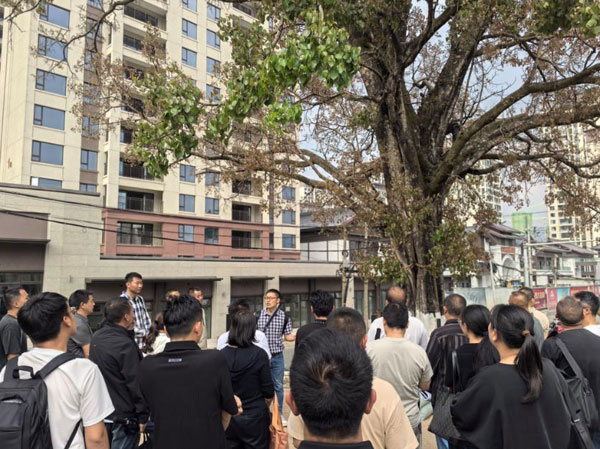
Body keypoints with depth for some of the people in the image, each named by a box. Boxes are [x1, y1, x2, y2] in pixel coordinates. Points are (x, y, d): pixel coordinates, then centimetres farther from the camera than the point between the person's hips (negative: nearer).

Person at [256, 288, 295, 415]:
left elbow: (288, 336, 2)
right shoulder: (258, 315, -3)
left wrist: (298, 335, -15)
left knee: (278, 386, 10)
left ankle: (279, 413, 25)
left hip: (277, 356, 0)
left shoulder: (284, 317, -1)